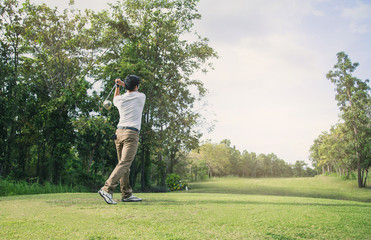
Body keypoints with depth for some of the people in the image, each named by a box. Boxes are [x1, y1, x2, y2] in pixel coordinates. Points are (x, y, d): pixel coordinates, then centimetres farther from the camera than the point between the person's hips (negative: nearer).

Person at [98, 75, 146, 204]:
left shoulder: (119, 99, 11)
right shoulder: (141, 97, 3)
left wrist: (118, 87, 31)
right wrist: (123, 84, 26)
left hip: (119, 132, 6)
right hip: (131, 134, -6)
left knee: (124, 164, 11)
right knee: (124, 164, -12)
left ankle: (126, 194, 12)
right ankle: (107, 189, -25)